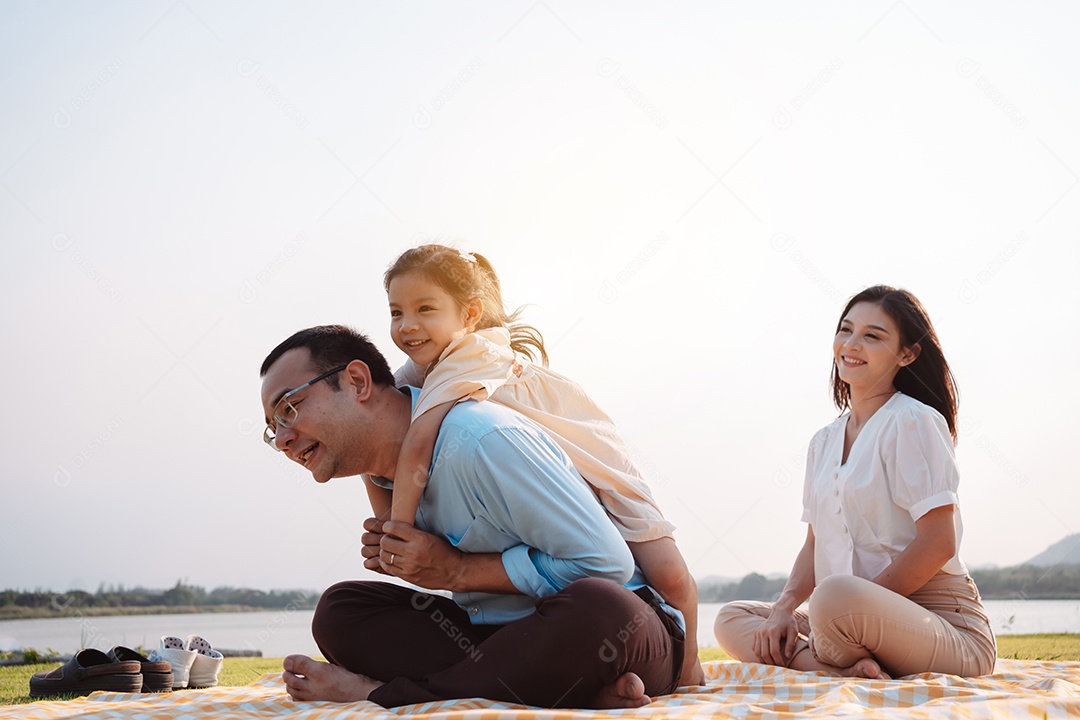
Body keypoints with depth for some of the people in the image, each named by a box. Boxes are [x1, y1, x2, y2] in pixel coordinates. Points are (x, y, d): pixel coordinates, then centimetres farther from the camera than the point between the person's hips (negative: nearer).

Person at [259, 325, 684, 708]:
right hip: (501, 631, 8)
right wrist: (396, 556, -4)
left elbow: (606, 564, -23)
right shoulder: (384, 474, 5)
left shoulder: (479, 439, -22)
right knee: (340, 608, -8)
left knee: (597, 607, -42)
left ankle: (381, 694, -26)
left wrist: (457, 571, -17)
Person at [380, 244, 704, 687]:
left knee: (668, 576, -16)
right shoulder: (415, 375, -4)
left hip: (595, 465, -7)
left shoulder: (471, 353, -31)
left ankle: (686, 664, 11)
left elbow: (418, 446, -42)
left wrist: (398, 531, -39)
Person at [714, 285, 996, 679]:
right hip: (866, 618, 9)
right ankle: (850, 670, -19)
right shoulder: (824, 442, 15)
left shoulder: (913, 422, -8)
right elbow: (815, 546, 16)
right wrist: (783, 610, -2)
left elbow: (938, 543, -15)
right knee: (731, 619, 1)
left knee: (838, 595, -38)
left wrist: (860, 602, -16)